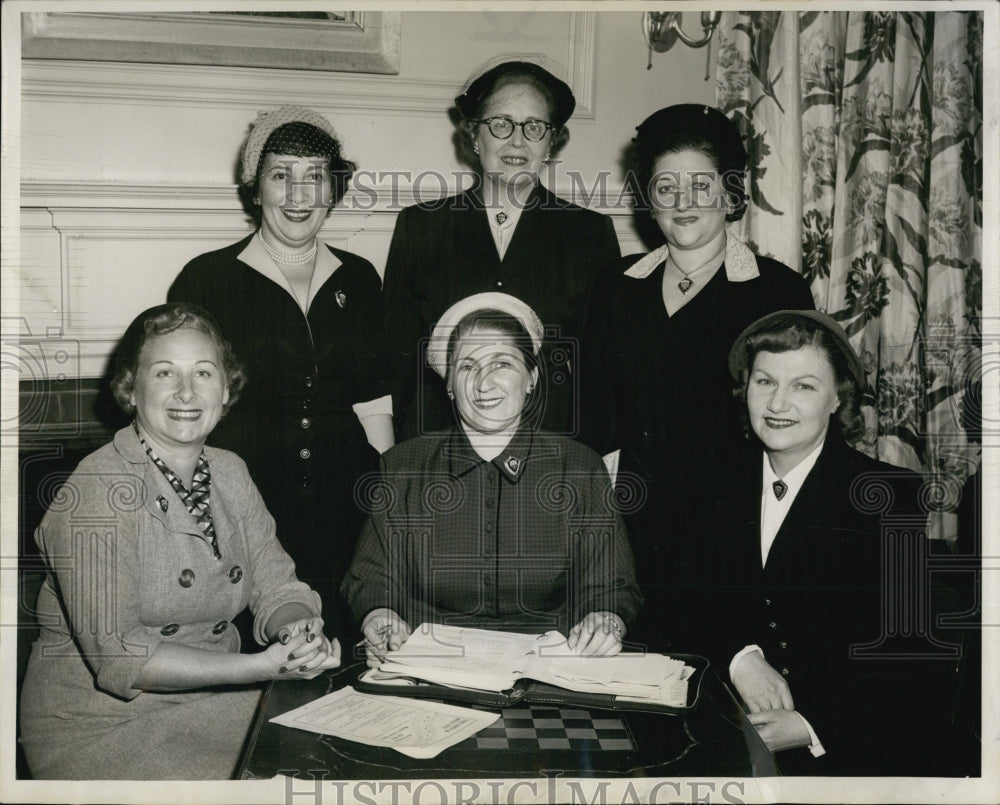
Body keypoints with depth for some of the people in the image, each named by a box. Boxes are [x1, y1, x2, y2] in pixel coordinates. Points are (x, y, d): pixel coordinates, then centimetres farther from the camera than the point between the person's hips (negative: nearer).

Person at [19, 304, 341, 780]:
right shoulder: (98, 491, -16)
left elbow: (277, 586, 5)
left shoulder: (230, 474, 7)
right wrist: (261, 667, -28)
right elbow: (115, 656, -21)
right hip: (102, 725, -6)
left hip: (217, 699, 6)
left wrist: (298, 628, -19)